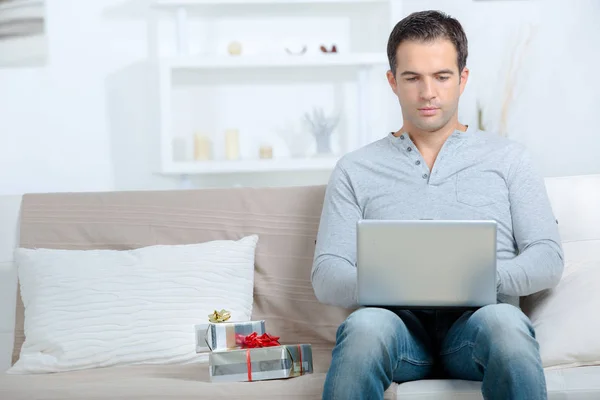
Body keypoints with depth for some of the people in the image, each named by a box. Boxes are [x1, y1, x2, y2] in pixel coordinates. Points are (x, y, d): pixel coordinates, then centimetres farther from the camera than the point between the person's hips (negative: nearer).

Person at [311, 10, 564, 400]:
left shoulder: (508, 157, 18)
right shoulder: (356, 169, 18)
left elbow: (548, 258, 10)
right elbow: (326, 275, 10)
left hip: (478, 319, 0)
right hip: (398, 321, 0)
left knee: (504, 321, -37)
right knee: (365, 325, -37)